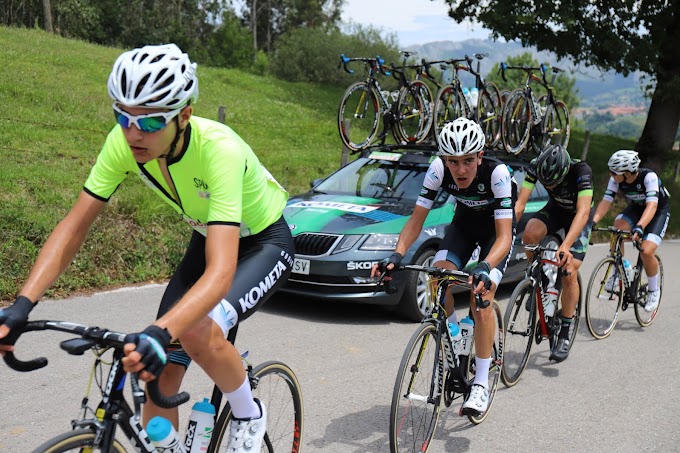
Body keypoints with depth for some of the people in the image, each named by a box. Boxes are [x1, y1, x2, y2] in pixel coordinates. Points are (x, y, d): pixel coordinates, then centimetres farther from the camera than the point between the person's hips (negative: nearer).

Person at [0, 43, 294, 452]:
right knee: (160, 375, -5)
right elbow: (75, 225, -16)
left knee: (200, 332, -31)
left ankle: (249, 417, -1)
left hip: (265, 242, -5)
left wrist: (159, 332, -60)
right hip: (208, 237, 6)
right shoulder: (124, 142, -21)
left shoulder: (218, 149, -37)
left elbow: (221, 271, -45)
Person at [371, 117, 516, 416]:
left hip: (496, 228, -3)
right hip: (464, 223, 4)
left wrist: (485, 267, -57)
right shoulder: (439, 169, -26)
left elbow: (504, 236, -38)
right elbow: (416, 220, -22)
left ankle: (481, 384, -6)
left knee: (480, 298, -19)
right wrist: (397, 255, -39)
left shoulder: (497, 173, -35)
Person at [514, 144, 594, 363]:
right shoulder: (536, 167, -27)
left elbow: (583, 212, -46)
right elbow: (520, 203, -30)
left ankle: (565, 334, -1)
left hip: (578, 215, -3)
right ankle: (544, 282, -5)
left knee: (569, 273, -15)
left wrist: (565, 245, -60)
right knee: (529, 234, -31)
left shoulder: (582, 171, -37)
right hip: (555, 208, 3)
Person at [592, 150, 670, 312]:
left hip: (659, 211, -4)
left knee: (646, 252, -23)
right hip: (636, 208, 5)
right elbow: (606, 202, -23)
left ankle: (654, 291, 4)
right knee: (617, 227, -28)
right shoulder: (616, 179, -21)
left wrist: (639, 227, -60)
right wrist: (592, 222, -41)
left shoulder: (649, 177, -35)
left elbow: (652, 206, -44)